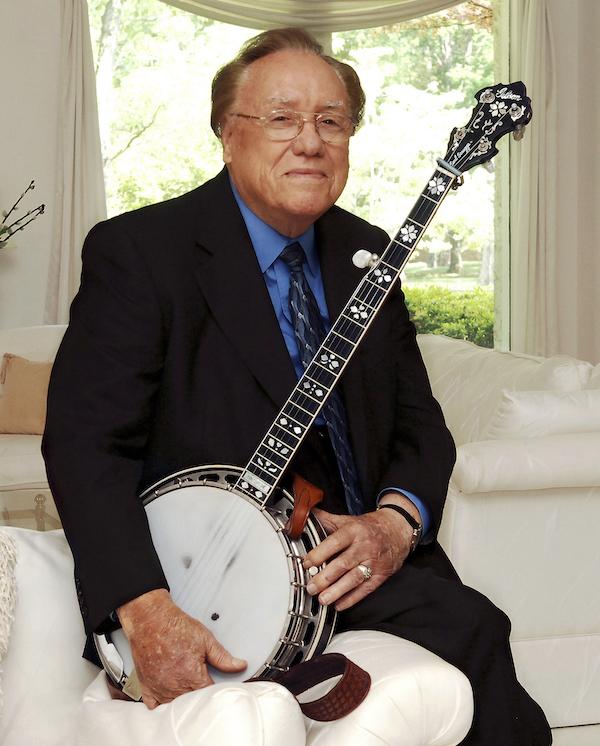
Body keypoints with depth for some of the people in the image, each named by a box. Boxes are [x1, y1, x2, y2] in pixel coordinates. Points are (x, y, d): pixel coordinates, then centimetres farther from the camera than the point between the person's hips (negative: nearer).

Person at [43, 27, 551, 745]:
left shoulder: (366, 253, 12)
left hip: (357, 553, 6)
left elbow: (419, 423, 14)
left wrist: (397, 520, -9)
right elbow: (85, 439, -14)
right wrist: (145, 610, -27)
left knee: (474, 630, -22)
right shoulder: (136, 251, -7)